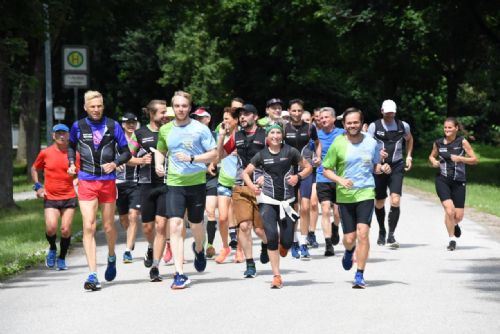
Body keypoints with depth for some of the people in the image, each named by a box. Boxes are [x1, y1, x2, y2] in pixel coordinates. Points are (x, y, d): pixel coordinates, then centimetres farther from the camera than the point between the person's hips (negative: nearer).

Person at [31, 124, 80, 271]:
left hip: (69, 197, 0)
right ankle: (52, 249, 16)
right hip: (50, 197, 0)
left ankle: (62, 259, 16)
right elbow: (34, 169, 17)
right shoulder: (45, 153, 2)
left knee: (66, 230, -3)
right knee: (51, 228, -16)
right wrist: (37, 186, 5)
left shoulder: (74, 154, 0)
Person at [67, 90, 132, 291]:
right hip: (86, 182, 0)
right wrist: (71, 163, 4)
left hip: (108, 182, 0)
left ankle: (111, 258, 41)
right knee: (88, 227, -10)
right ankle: (93, 275, -11)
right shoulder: (78, 126, 3)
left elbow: (126, 152, 4)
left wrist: (115, 163, -14)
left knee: (108, 227, 10)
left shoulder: (112, 126, 0)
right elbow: (71, 146, 21)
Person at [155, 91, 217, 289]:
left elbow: (214, 154, -4)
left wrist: (192, 159, -18)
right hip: (174, 183, 1)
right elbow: (160, 151, 23)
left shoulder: (200, 129, -4)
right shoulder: (165, 130, 6)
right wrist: (158, 164, 2)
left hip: (197, 182, -1)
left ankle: (198, 249, 50)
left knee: (196, 224, 13)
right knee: (175, 225, -13)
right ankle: (180, 274, -15)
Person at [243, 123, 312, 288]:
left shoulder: (290, 152, 0)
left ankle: (283, 246, 38)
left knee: (287, 241, -3)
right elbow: (245, 173, 11)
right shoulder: (261, 155, 3)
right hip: (268, 201, 0)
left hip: (287, 201, 0)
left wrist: (298, 176, -9)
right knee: (271, 236, -14)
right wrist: (252, 185, -7)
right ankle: (276, 276, -6)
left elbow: (308, 167, 10)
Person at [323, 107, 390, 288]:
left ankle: (360, 275, -7)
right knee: (349, 238, 4)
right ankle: (349, 251, 44)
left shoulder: (371, 143, 3)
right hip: (345, 196, 0)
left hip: (366, 193, 0)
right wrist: (340, 180, -16)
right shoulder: (338, 144, -4)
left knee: (363, 232, -16)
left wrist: (382, 168, -5)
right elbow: (326, 170, 1)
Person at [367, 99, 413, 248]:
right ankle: (381, 231, 33)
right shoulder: (374, 126, -3)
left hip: (397, 166, 0)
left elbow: (409, 139, 24)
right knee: (379, 203, 10)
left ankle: (391, 235, -12)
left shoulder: (403, 126, 3)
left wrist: (409, 156, 15)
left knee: (395, 201, -16)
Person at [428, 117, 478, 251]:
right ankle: (452, 239, 0)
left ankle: (454, 224, 41)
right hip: (442, 181, 0)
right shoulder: (438, 143, 2)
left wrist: (460, 158, -18)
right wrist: (433, 161, -2)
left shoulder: (462, 142, -3)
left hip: (459, 182, 0)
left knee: (458, 216, 2)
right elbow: (432, 156, 21)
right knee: (449, 210, -18)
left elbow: (475, 160, -3)